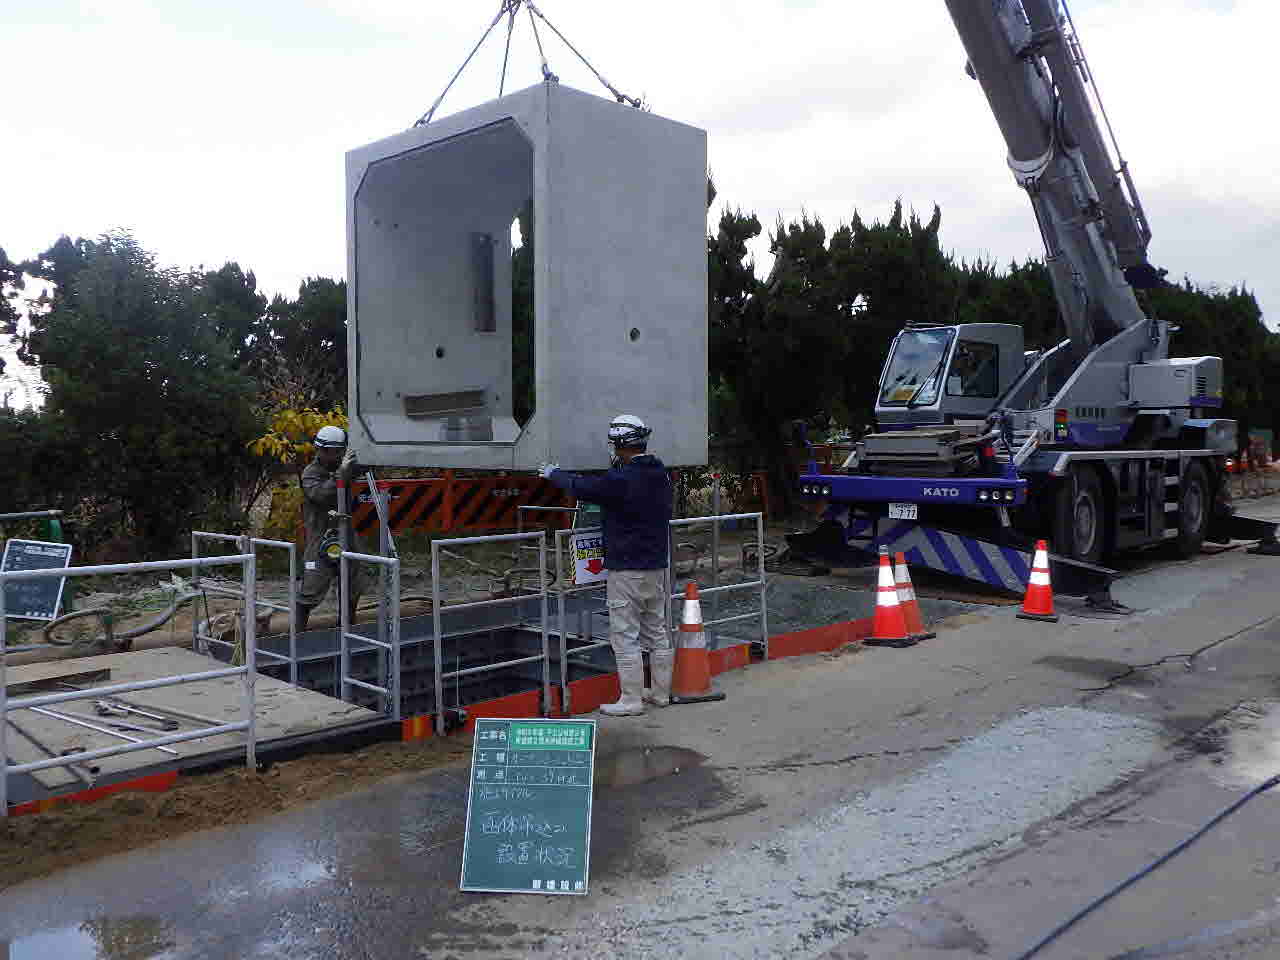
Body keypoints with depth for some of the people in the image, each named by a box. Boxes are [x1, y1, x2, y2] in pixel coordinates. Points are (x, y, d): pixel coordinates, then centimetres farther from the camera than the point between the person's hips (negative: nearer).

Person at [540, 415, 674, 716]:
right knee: (657, 631, 15)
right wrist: (618, 466, 31)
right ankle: (660, 692, 25)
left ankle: (631, 700, 4)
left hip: (626, 570, -8)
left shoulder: (622, 479, -20)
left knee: (625, 636, -1)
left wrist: (553, 473, 8)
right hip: (657, 566, 8)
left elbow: (581, 487, -9)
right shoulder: (661, 474, 5)